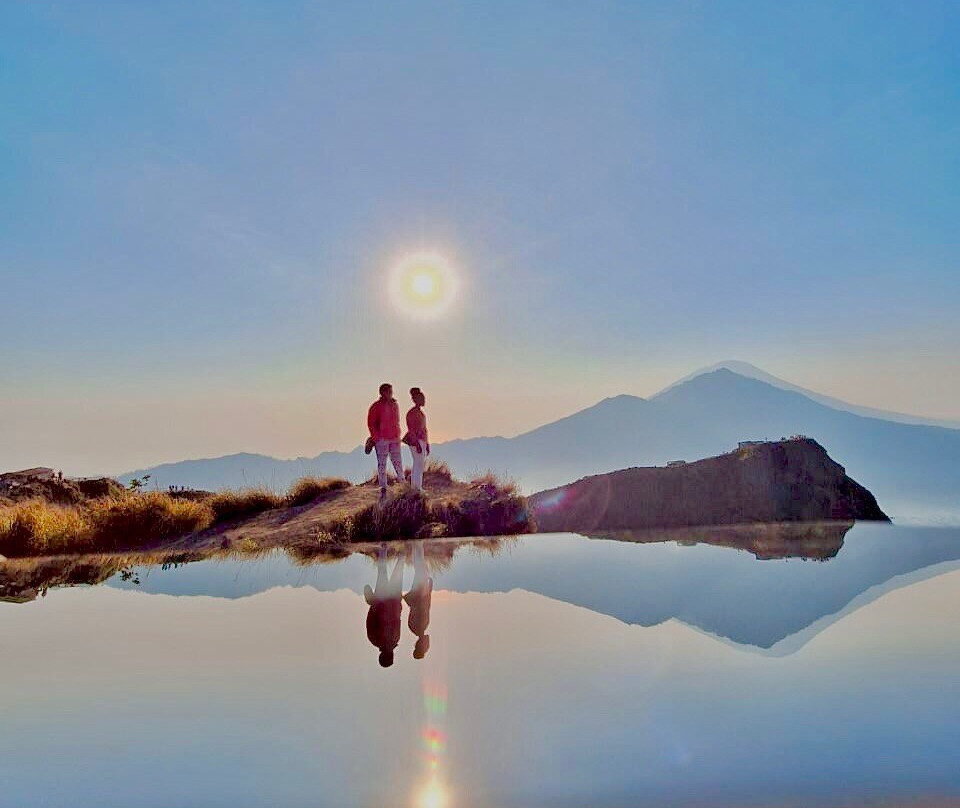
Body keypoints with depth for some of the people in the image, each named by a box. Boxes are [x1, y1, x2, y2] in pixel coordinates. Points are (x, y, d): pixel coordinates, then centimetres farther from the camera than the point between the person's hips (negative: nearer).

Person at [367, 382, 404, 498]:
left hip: (395, 439, 4)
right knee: (382, 464, 0)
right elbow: (370, 423, -4)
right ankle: (383, 489, 5)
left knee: (398, 461, 5)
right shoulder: (376, 406, -6)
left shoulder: (395, 405, 11)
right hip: (382, 440, -4)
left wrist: (398, 435, 12)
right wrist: (376, 438, -9)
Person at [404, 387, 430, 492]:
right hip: (415, 441, -10)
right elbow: (411, 429, -17)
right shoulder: (412, 412, -13)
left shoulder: (420, 412, 16)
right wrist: (417, 444, -21)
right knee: (419, 464, -7)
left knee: (423, 463, 12)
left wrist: (427, 443, 20)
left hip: (422, 440, 10)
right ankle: (417, 488, -2)